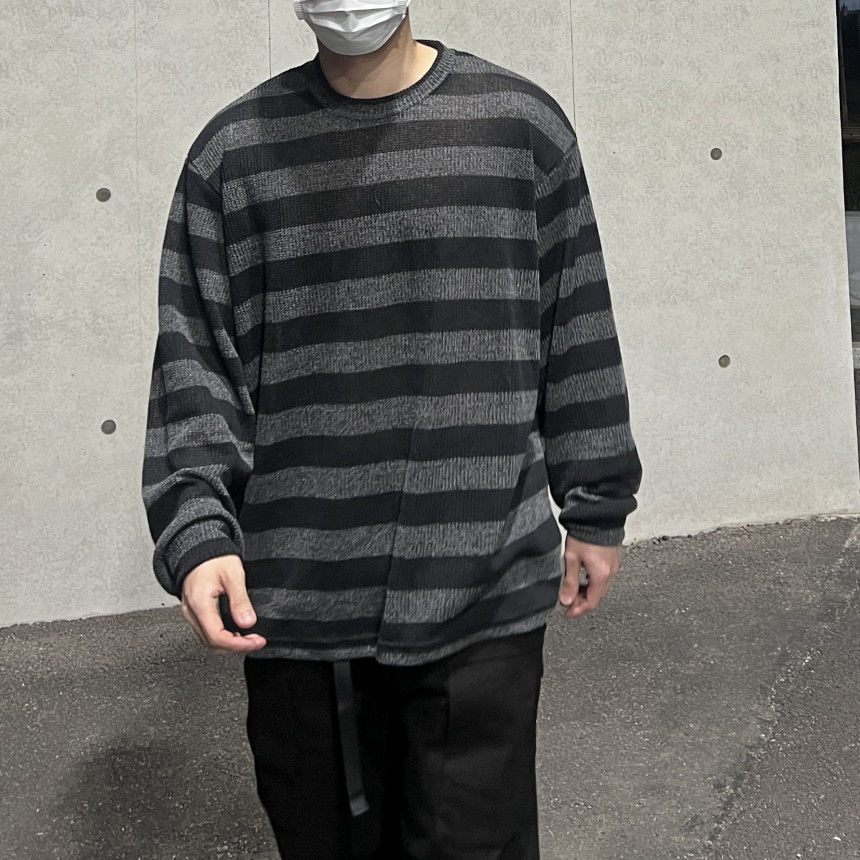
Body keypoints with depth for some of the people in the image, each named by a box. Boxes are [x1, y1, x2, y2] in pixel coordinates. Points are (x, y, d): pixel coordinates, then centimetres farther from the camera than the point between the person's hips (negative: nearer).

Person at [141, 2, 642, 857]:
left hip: (483, 593, -1)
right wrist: (195, 529, -9)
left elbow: (578, 330, 8)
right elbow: (193, 357, 3)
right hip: (294, 603, 1)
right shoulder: (234, 149, 5)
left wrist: (596, 509, 10)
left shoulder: (522, 122, 3)